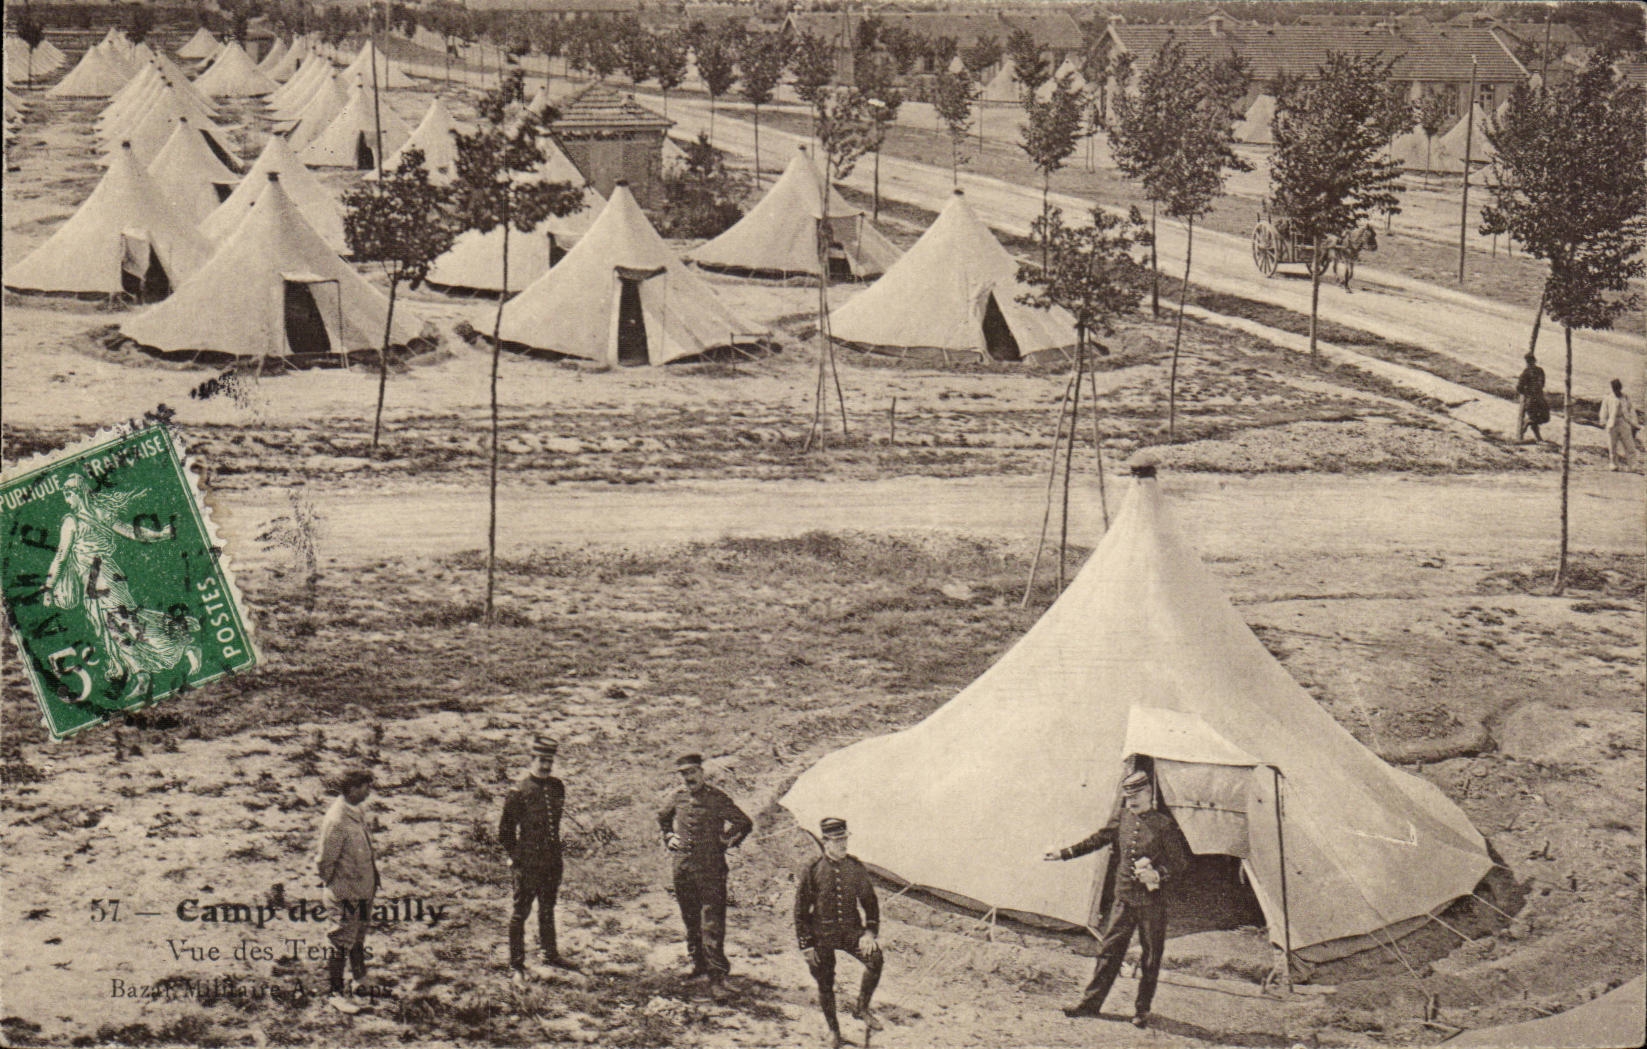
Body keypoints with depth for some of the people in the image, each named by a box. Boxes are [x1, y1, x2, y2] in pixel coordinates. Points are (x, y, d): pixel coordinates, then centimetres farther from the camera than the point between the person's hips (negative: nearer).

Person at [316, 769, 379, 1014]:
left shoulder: (358, 811, 1)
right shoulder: (337, 821, -28)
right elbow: (325, 862, -21)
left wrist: (372, 883, 15)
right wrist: (336, 888, -9)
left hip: (364, 890, 9)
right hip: (346, 893, -9)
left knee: (359, 936, 25)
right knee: (342, 943, 4)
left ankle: (360, 980, 43)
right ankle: (336, 994, 16)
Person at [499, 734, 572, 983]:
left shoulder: (557, 787, 5)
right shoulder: (520, 791, -11)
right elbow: (506, 828, -5)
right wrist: (513, 857, -5)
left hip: (553, 860, 6)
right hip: (529, 861, -6)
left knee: (548, 909, 20)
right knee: (520, 912, 1)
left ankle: (550, 954, 35)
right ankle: (516, 966, 7)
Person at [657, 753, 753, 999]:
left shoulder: (716, 798, -8)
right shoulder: (678, 796, 6)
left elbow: (745, 823, -5)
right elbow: (662, 818, 27)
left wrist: (727, 841, -5)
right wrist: (669, 838, 12)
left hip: (711, 869, -5)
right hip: (683, 866, 5)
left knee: (712, 923, -9)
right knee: (690, 920, 16)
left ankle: (716, 976, -10)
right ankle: (698, 964, 32)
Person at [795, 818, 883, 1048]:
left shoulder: (855, 867, -1)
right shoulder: (812, 871, -9)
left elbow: (869, 900, 7)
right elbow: (801, 911, -5)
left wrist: (869, 931, -6)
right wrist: (806, 946, -7)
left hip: (851, 930, 2)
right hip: (822, 935, -2)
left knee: (875, 958, -23)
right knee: (825, 985, 5)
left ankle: (861, 1009, -5)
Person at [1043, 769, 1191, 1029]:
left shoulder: (1164, 825, -7)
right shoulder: (1122, 819, 6)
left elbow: (1180, 863, -5)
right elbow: (1097, 839, 16)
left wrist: (1158, 875, -22)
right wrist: (1065, 853, 14)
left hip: (1152, 902, -4)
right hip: (1123, 898, 4)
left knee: (1151, 957, 5)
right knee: (1109, 949, 6)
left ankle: (1142, 1010, 16)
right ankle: (1091, 1001, 14)